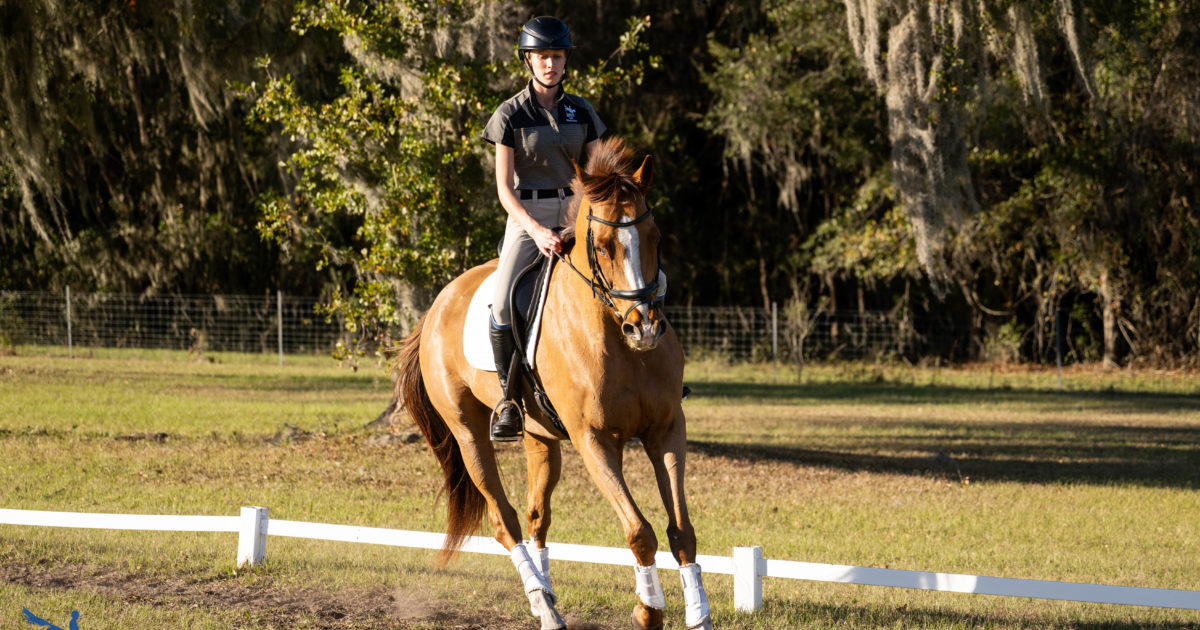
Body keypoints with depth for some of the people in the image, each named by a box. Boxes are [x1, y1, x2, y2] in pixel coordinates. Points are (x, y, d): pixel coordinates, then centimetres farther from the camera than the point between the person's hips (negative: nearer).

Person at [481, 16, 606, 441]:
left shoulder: (581, 112, 9)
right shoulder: (510, 114, -2)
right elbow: (504, 188, -8)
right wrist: (536, 231, -23)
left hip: (574, 213, 3)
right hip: (526, 217, -3)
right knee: (503, 303, -27)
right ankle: (509, 400, -14)